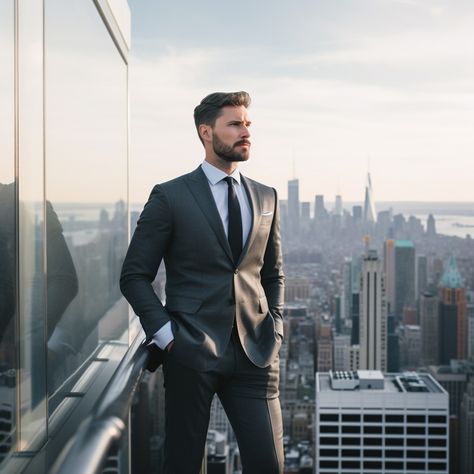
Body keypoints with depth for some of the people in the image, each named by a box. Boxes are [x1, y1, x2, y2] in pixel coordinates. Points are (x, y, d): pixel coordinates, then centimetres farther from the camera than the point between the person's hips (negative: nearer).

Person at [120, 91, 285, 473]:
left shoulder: (266, 197, 11)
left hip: (255, 352, 3)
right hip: (190, 352, -3)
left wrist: (275, 330, 7)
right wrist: (166, 334, -9)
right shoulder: (170, 197, -2)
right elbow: (135, 276, 0)